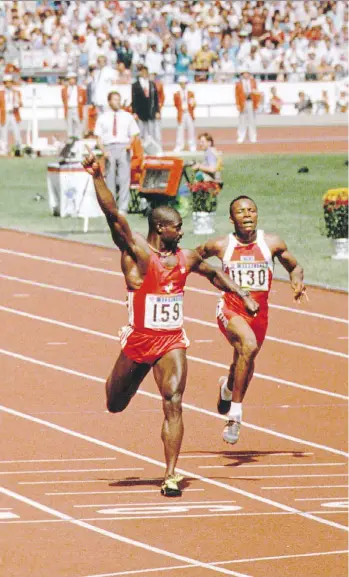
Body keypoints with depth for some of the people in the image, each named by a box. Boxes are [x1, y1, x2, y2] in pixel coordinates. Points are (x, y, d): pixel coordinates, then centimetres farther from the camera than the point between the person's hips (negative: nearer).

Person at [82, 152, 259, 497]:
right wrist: (97, 178, -33)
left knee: (173, 404, -14)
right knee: (115, 405, 14)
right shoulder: (136, 252, -10)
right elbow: (113, 215, -22)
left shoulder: (186, 259, 6)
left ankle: (171, 476, -15)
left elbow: (213, 274, 27)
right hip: (139, 340, -2)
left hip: (172, 342, 2)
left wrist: (243, 296, 23)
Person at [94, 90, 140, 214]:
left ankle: (123, 208, -9)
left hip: (123, 148, 0)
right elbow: (99, 137, 6)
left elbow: (133, 134, 11)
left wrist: (130, 144, -10)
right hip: (109, 148, 0)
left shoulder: (127, 117, 12)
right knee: (110, 179, 3)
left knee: (124, 178, -8)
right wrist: (104, 151, -9)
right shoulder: (102, 118, 10)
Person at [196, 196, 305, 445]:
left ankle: (228, 388, 59)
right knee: (249, 345, -33)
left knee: (245, 363, 20)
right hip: (231, 309, -4)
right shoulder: (221, 246, -5)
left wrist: (298, 281, -10)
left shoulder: (272, 244, -2)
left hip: (259, 312, 4)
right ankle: (235, 413, -26)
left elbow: (295, 267, 10)